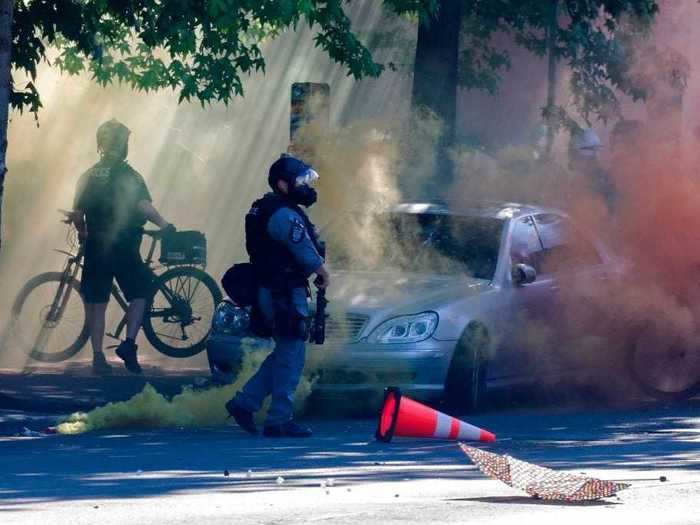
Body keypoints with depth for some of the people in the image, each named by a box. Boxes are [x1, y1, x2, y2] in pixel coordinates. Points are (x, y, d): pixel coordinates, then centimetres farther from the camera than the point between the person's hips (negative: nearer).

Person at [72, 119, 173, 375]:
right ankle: (129, 344, -8)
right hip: (125, 248, -3)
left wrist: (84, 233, 23)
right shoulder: (129, 175, -5)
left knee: (97, 303, 7)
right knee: (139, 295, 9)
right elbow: (144, 206, -15)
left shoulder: (88, 177, 5)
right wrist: (165, 225, -5)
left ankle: (98, 356, 4)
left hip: (95, 248, 3)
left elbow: (77, 215, 5)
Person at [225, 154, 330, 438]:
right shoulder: (285, 215, -18)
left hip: (271, 291, 10)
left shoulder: (266, 210, 16)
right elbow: (306, 252, -17)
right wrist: (323, 273, 0)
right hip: (287, 294, -10)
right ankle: (279, 420, -1)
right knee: (290, 356, -4)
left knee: (284, 354, 18)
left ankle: (244, 402, 15)